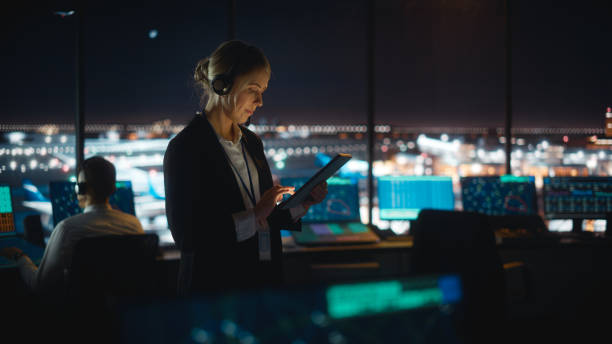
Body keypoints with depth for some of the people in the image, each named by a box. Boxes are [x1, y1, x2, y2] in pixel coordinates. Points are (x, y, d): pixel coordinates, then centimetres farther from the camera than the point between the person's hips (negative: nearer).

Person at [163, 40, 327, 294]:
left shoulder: (251, 142, 11)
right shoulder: (185, 147, -13)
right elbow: (186, 237, -19)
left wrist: (303, 204, 0)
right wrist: (253, 215, -22)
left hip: (264, 280, 7)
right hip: (213, 285, -7)